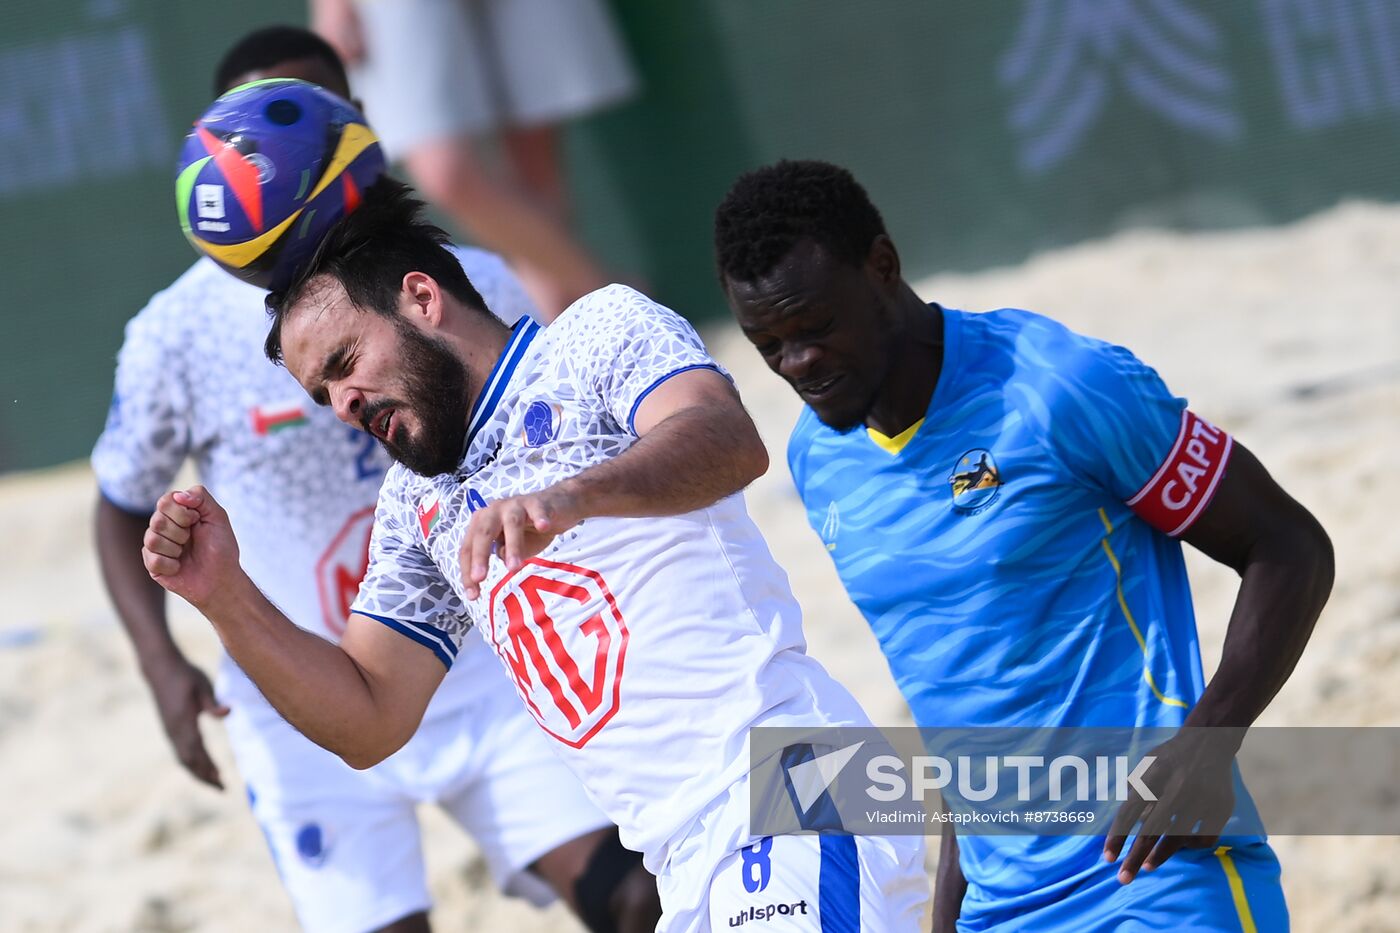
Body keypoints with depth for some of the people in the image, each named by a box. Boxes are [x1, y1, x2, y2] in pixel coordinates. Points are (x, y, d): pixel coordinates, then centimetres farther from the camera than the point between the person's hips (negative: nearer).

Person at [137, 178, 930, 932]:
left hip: (786, 791, -9)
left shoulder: (598, 332, 2)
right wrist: (225, 596, 8)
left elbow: (732, 443, -20)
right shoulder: (417, 507, 24)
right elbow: (368, 722, 21)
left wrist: (571, 496, -38)